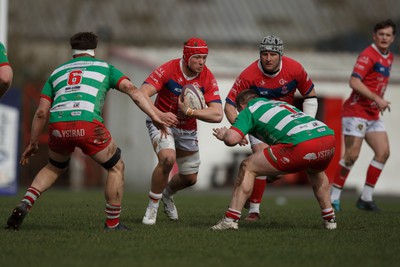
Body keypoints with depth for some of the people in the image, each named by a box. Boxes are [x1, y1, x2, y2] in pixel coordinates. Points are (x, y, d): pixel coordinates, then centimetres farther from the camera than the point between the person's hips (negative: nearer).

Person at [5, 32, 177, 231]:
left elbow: (41, 112, 22)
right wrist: (155, 117, 2)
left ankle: (24, 205, 12)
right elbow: (132, 90, 7)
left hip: (58, 125, 4)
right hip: (88, 124, -4)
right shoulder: (104, 67, 23)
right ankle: (112, 224, 18)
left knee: (54, 168, 32)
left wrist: (32, 144, 30)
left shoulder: (57, 72, 29)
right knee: (116, 168, 19)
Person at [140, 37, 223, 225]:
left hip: (187, 130, 4)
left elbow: (217, 115, -24)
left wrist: (189, 111, -35)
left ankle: (167, 194, 47)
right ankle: (152, 206, -12)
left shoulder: (208, 79, -17)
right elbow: (142, 95, -33)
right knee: (167, 158, -32)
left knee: (190, 178, 12)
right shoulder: (168, 70, -24)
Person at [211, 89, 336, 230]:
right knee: (315, 171, 42)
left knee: (247, 168, 9)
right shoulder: (281, 103, 38)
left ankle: (231, 219, 3)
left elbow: (232, 139, -1)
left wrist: (224, 135, 24)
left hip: (301, 145, -7)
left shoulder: (249, 110, 16)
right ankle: (329, 219, 37)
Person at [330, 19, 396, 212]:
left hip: (373, 115, 8)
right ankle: (334, 196, -2)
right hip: (356, 111, -8)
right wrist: (376, 98, -29)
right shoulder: (368, 55, -13)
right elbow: (354, 82, -24)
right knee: (352, 155, -12)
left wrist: (380, 102, 13)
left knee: (383, 152, -1)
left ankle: (366, 198, 5)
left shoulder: (389, 58, 14)